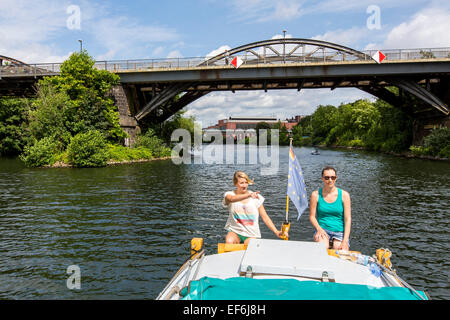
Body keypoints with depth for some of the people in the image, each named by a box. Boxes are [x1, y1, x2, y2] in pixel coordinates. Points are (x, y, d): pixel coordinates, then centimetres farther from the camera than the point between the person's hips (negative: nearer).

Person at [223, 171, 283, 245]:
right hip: (235, 231, 0)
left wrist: (276, 231, -11)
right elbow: (232, 199, -29)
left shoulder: (256, 197, 1)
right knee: (229, 242, -30)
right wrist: (249, 195, -45)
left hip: (251, 234, 0)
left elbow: (265, 217, 1)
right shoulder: (229, 194, -2)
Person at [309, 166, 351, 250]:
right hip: (322, 230, -1)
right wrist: (319, 228, -15)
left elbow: (348, 219, -2)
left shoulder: (344, 195, 0)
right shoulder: (316, 194, 1)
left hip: (340, 232, 1)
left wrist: (345, 241, -13)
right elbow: (312, 216, 5)